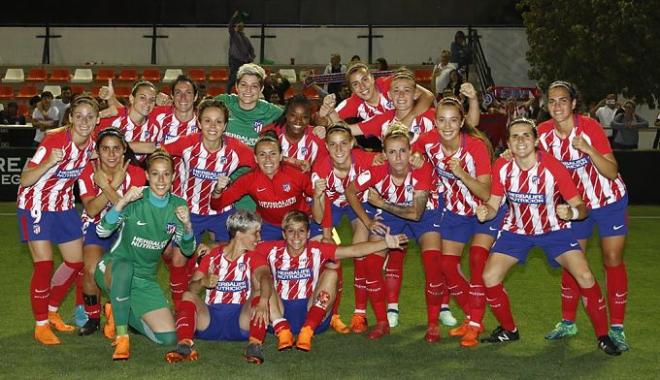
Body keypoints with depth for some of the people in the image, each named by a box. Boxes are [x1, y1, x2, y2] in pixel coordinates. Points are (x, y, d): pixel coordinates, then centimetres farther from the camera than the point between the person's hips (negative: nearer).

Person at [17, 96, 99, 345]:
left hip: (63, 205, 7)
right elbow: (25, 180, -28)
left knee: (76, 262, 9)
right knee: (44, 265, -12)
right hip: (35, 205, -6)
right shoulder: (55, 140, -27)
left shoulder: (91, 142, -9)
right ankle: (41, 325, 2)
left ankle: (51, 311, 29)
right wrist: (50, 162, -43)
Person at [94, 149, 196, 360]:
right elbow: (102, 231, -23)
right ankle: (121, 337, -28)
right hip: (112, 269, -4)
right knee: (124, 266, -42)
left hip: (144, 279, 4)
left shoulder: (178, 205, -3)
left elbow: (188, 250, 0)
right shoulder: (135, 200, -14)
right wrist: (122, 202, -38)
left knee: (168, 338, -6)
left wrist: (187, 226, -21)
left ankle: (120, 314, 19)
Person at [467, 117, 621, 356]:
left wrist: (571, 212, -45)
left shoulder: (552, 167, -25)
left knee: (585, 277, -19)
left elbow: (581, 208, -21)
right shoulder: (502, 167, -16)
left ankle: (603, 336, 2)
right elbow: (493, 205, -7)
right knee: (489, 278, -11)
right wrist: (485, 213, -31)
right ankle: (509, 330, 16)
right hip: (517, 230, 3)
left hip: (554, 229, -2)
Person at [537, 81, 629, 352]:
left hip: (610, 201, -3)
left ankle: (616, 328, 5)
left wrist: (589, 150, -40)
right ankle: (568, 323, 20)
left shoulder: (590, 127, -23)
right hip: (576, 204, 4)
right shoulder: (544, 132, -12)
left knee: (613, 261, -3)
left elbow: (612, 171, -25)